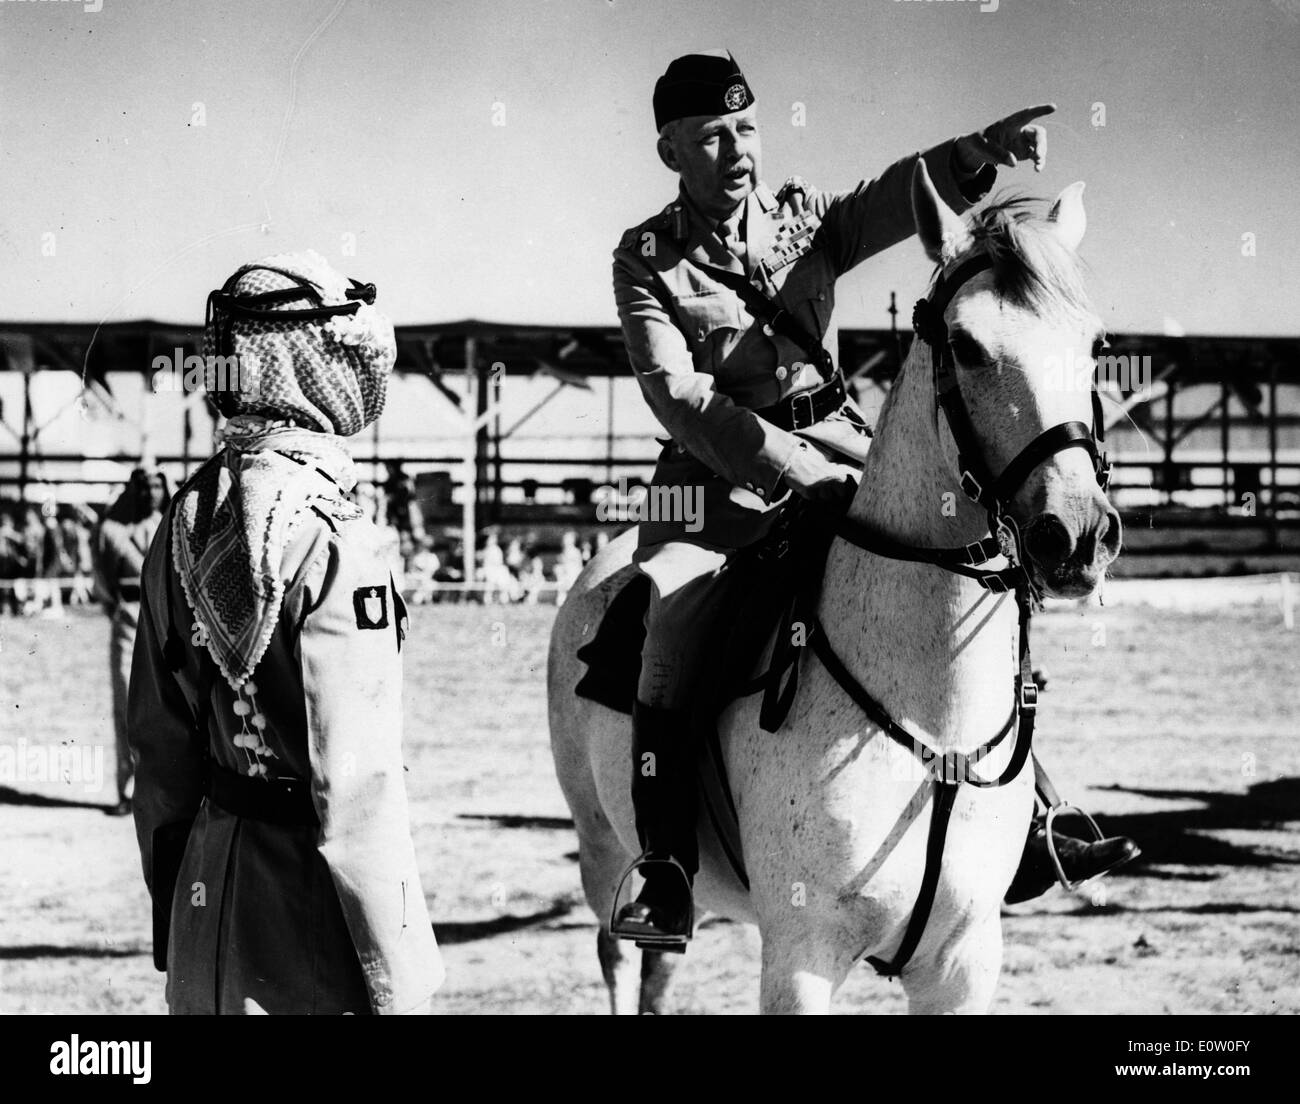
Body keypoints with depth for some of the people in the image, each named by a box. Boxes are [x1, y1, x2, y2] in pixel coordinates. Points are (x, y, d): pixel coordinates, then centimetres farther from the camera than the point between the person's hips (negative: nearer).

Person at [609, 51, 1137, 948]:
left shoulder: (806, 219, 9)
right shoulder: (647, 259, -1)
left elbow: (901, 196, -9)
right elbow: (679, 395, -12)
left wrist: (979, 153, -31)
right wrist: (797, 469, -22)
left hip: (837, 455, 4)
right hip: (722, 479, -4)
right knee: (669, 604, -30)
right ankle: (665, 869, -32)